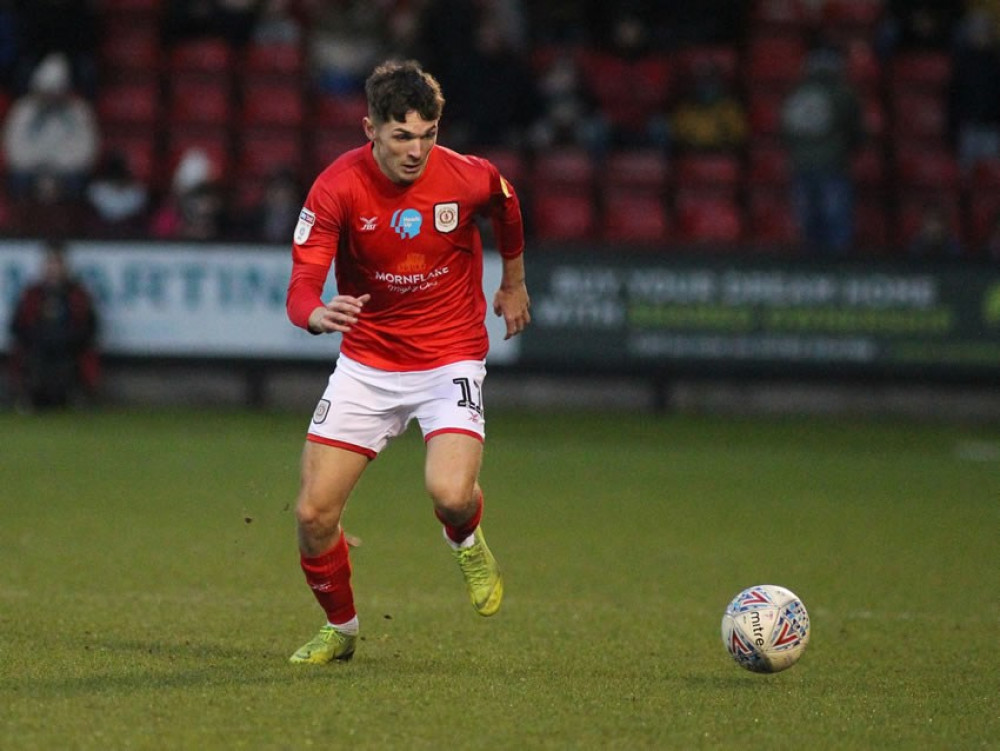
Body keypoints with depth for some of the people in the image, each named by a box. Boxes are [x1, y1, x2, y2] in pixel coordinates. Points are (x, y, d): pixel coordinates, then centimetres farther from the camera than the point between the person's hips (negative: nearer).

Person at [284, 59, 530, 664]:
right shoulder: (337, 188, -18)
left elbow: (506, 205, 11)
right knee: (314, 513, -4)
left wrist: (513, 282, 25)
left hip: (451, 359, -1)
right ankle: (341, 628, 24)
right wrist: (319, 314, -47)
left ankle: (467, 542, 13)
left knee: (450, 494, -26)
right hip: (367, 361, 1)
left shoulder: (467, 178, -15)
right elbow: (302, 286, -24)